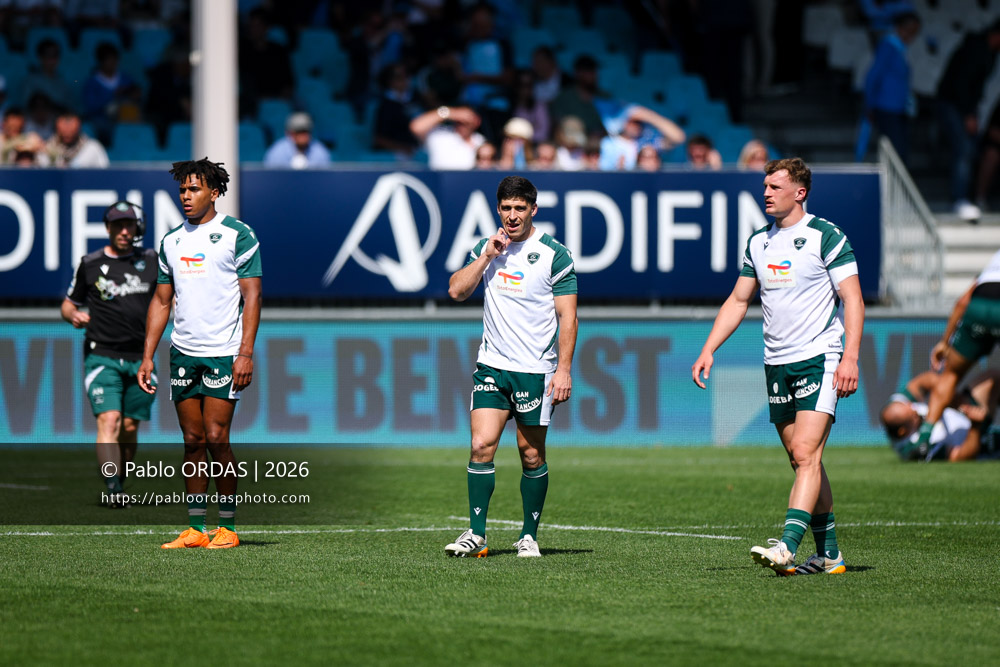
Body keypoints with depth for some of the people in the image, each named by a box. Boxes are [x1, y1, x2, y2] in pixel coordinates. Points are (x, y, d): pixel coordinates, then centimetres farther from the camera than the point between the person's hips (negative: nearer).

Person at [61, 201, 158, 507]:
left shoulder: (152, 261, 7)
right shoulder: (90, 264, 3)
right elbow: (68, 303, 13)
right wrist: (74, 315, -10)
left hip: (140, 358, 2)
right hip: (102, 356, -2)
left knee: (130, 428, 5)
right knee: (109, 420, -17)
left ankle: (119, 482, 22)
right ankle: (112, 488, -24)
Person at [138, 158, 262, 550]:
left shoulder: (237, 235, -4)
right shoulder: (172, 241, 13)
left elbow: (252, 296, -7)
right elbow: (162, 301, 18)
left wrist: (246, 352, -15)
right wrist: (147, 356, 11)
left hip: (224, 354, -5)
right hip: (183, 355, 5)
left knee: (216, 438, -9)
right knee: (192, 441, 4)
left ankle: (227, 526, 0)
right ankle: (195, 528, 7)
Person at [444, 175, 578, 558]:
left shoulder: (554, 255, -5)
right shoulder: (486, 249, 9)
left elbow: (567, 316, -5)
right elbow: (456, 290, 2)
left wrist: (563, 369, -12)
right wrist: (487, 256, -8)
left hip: (535, 371, -3)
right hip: (492, 366, 3)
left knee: (532, 455, 3)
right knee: (481, 446, -9)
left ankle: (529, 536, 15)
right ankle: (476, 533, -5)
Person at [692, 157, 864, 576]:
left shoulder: (826, 236, -6)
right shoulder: (758, 243, 12)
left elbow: (853, 299, -9)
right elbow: (738, 300, 20)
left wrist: (850, 357, -18)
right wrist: (709, 350, 10)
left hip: (819, 360, -7)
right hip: (776, 364, 7)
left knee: (805, 453, -17)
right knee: (802, 461, 8)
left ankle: (788, 545, -27)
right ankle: (829, 553, 13)